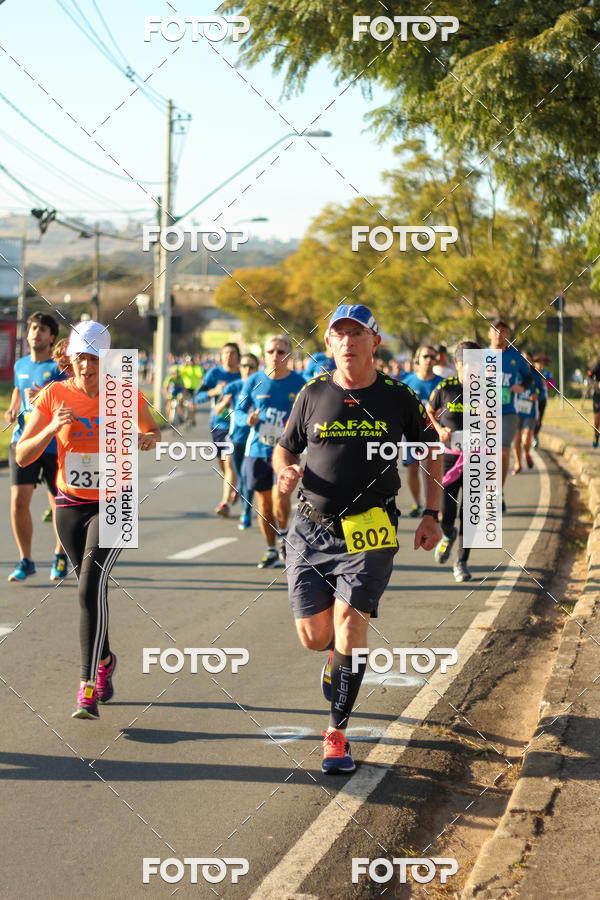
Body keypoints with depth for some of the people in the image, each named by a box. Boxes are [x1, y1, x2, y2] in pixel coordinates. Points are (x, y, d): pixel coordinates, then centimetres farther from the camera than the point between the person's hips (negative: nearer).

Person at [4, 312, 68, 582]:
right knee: (19, 499, -10)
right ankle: (25, 560, 5)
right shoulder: (20, 365, 10)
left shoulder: (60, 367, -6)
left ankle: (60, 556, 32)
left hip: (55, 445, -3)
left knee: (59, 504, 8)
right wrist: (13, 409, 13)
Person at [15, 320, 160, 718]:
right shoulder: (54, 395, -5)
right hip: (71, 505, 3)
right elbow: (22, 456, -6)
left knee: (91, 585, -19)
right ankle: (104, 660, 40)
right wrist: (51, 429, -23)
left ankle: (89, 687, -20)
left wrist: (150, 438, -12)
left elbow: (154, 431, 12)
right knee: (90, 588, 14)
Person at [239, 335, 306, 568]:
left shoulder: (298, 383, -1)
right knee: (263, 501, 7)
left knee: (279, 494, -21)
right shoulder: (254, 381, 2)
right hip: (257, 449, 2)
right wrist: (249, 420, -14)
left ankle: (284, 535, 6)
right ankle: (271, 551, 21)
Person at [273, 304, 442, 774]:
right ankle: (341, 652, 41)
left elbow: (430, 452, 14)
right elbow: (284, 448, 15)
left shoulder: (397, 397, 2)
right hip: (312, 527, 2)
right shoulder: (313, 394, 5)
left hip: (369, 530, -2)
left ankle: (337, 734, -3)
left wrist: (431, 515, 8)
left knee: (349, 625, -14)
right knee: (313, 636, 2)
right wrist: (285, 473, -8)